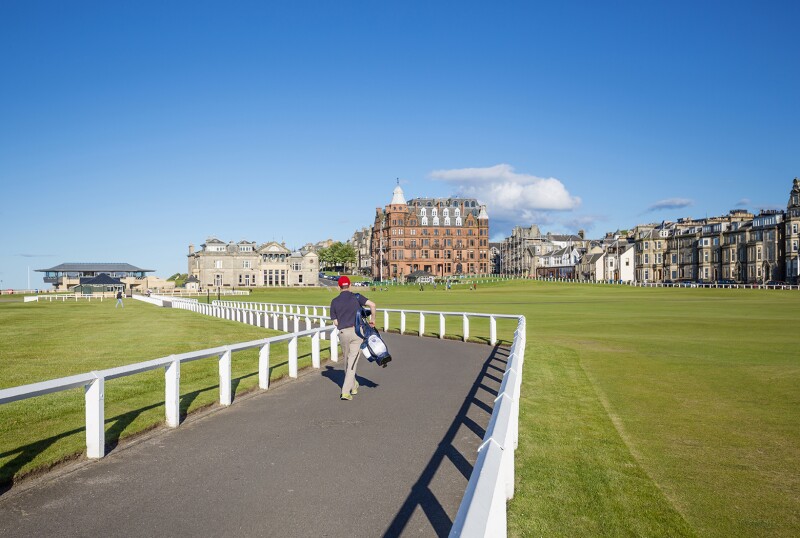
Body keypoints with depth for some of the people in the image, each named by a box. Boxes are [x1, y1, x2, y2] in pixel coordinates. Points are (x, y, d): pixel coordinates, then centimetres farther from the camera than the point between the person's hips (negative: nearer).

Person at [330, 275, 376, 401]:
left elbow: (335, 322, 6)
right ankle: (346, 391, -8)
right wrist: (372, 319, 0)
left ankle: (353, 386, 32)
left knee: (347, 361, 19)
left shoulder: (334, 301, 5)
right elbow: (372, 305, -13)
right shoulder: (356, 297, 0)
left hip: (343, 333, 2)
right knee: (352, 362, -2)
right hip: (357, 331, -2)